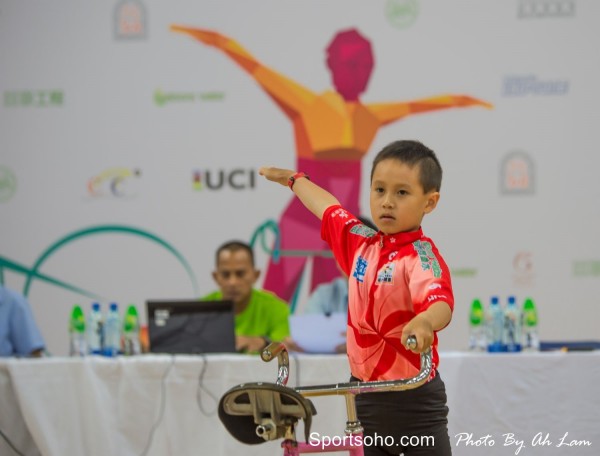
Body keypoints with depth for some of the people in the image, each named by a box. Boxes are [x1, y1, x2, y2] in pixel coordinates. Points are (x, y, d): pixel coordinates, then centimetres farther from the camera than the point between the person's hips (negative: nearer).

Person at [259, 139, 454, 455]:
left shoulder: (421, 255, -16)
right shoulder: (361, 243, 4)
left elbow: (440, 301, -36)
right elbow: (329, 208, 24)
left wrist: (425, 321, -59)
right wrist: (292, 178, 41)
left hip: (414, 399, -6)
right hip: (363, 395, 6)